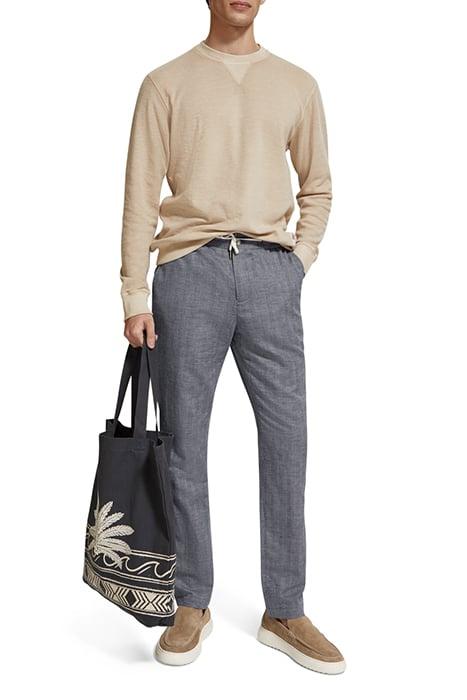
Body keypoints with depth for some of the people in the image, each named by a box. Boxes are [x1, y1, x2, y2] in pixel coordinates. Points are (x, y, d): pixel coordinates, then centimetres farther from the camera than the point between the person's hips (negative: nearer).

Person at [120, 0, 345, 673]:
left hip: (270, 271, 2)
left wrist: (298, 261, 6)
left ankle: (285, 612, 14)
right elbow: (141, 195, 2)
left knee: (287, 439, 0)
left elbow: (318, 186, 20)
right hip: (189, 268, -1)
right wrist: (136, 297, -4)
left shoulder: (297, 85, 15)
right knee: (185, 446, 3)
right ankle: (193, 605, 18)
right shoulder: (167, 83, 8)